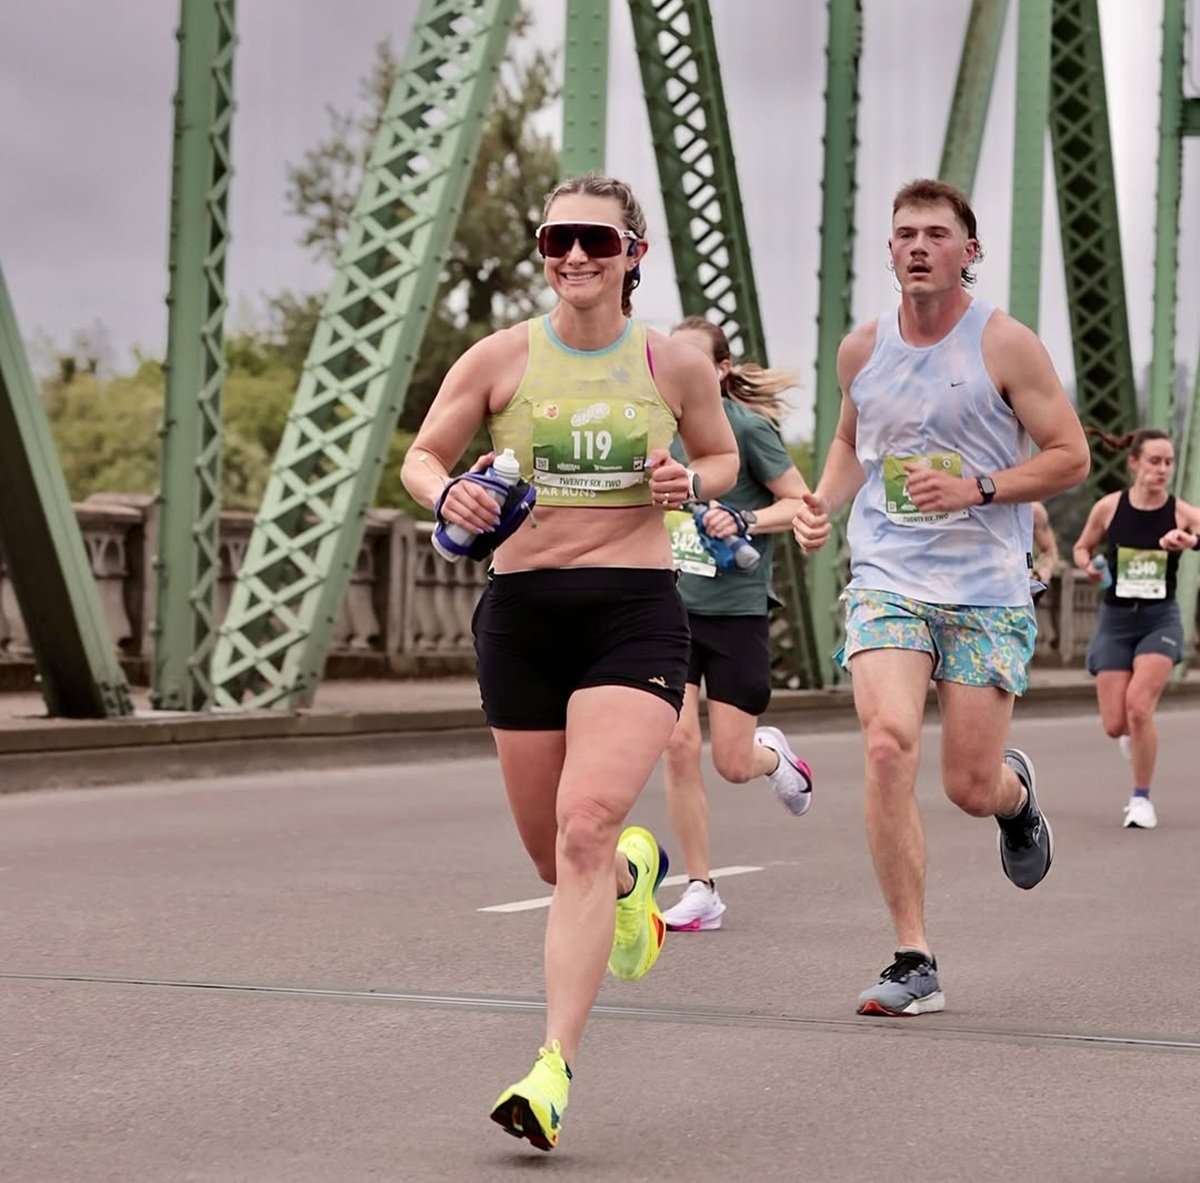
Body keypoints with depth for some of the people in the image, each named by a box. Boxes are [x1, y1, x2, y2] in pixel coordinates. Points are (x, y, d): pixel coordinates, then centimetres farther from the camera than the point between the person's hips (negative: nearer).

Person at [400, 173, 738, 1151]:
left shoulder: (673, 364, 3)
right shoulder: (501, 358, 2)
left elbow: (723, 455, 20)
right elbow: (422, 456, 10)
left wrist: (690, 483, -4)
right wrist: (450, 495, -13)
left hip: (636, 611, -2)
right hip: (522, 611, 2)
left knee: (586, 824, -21)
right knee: (555, 852, 9)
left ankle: (554, 1069, -20)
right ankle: (635, 872, 49)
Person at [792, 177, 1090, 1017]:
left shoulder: (1005, 343, -5)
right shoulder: (862, 350, 7)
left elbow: (1070, 457, -4)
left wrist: (976, 490, -16)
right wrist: (823, 503, 6)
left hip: (988, 592, -2)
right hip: (887, 582, 2)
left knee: (972, 786, -1)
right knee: (888, 745, -21)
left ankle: (1017, 792, 42)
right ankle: (914, 962, -13)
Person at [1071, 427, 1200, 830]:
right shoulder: (1109, 507, -3)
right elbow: (1081, 547, 13)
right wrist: (1088, 566, -9)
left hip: (1160, 619, -1)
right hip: (1116, 619, 1)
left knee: (1138, 706, -18)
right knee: (1114, 725, -1)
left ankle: (1141, 799, 1)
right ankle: (1137, 733, 39)